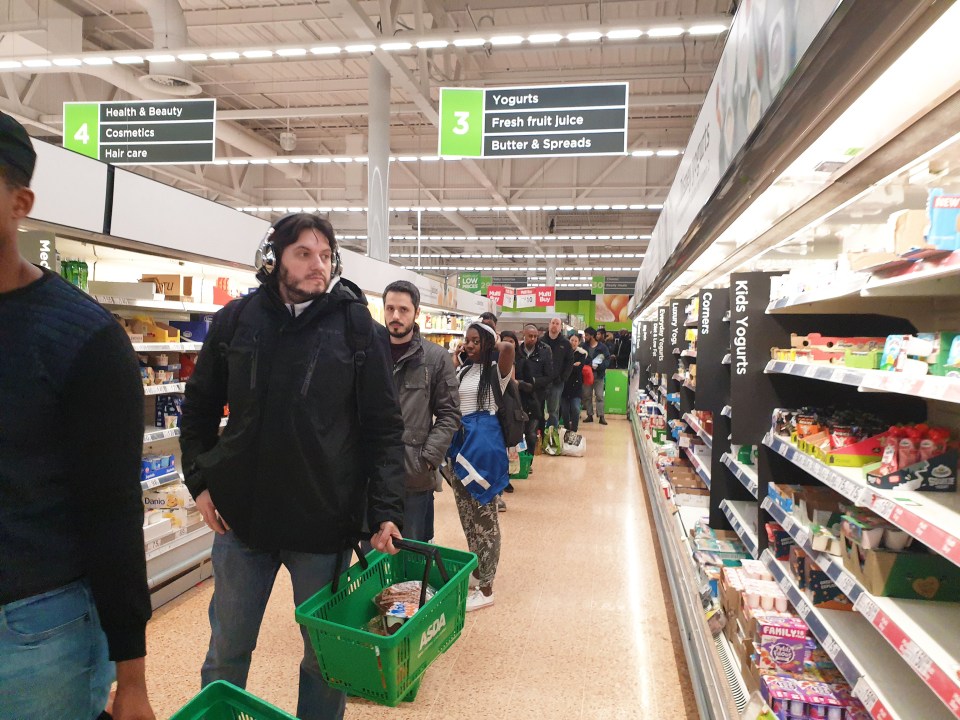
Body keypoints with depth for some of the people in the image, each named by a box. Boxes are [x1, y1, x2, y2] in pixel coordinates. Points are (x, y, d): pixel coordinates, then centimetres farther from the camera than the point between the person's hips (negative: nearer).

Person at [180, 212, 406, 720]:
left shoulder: (358, 327, -5)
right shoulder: (236, 320, 1)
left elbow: (383, 428, -6)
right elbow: (199, 408, 12)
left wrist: (385, 511, -13)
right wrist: (200, 481, 2)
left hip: (325, 524, -1)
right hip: (239, 517, 2)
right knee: (227, 650, 19)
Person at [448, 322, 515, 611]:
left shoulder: (496, 370, -5)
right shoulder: (463, 372, 13)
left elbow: (508, 347, -26)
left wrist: (494, 344, -11)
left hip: (484, 443, -8)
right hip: (461, 442, 8)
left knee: (484, 513, 1)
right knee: (467, 512, 17)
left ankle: (486, 588, 11)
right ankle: (479, 570, 35)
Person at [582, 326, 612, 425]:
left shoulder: (603, 347, -5)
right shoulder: (584, 347, 4)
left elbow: (607, 361, -9)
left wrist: (598, 366, -23)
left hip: (598, 375, -3)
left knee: (599, 396, -2)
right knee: (587, 396, 7)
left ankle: (601, 416, 1)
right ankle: (589, 415, 16)